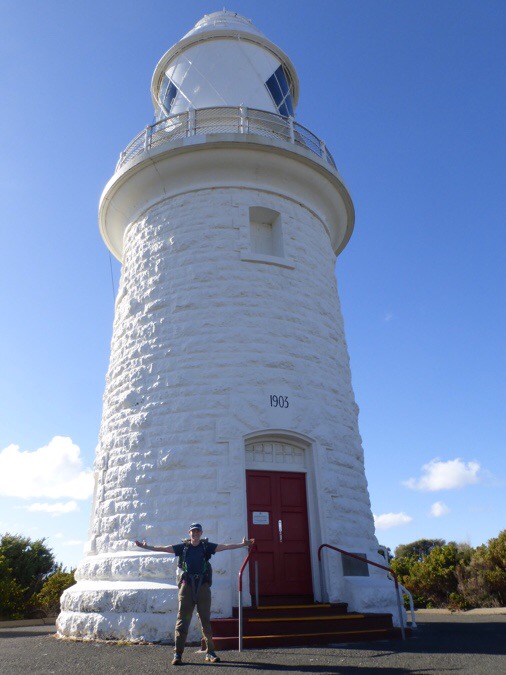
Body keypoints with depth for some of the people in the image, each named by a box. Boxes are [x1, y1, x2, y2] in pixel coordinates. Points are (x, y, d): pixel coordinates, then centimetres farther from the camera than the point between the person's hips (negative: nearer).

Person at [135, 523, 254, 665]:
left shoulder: (206, 546, 4)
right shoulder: (183, 547, 5)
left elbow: (224, 547, -3)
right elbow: (164, 548, 3)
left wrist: (242, 544, -11)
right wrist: (146, 547, -3)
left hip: (203, 586, 0)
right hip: (187, 585, 0)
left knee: (206, 619, 6)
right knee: (182, 619, 0)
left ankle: (210, 652, 15)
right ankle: (178, 654, 6)